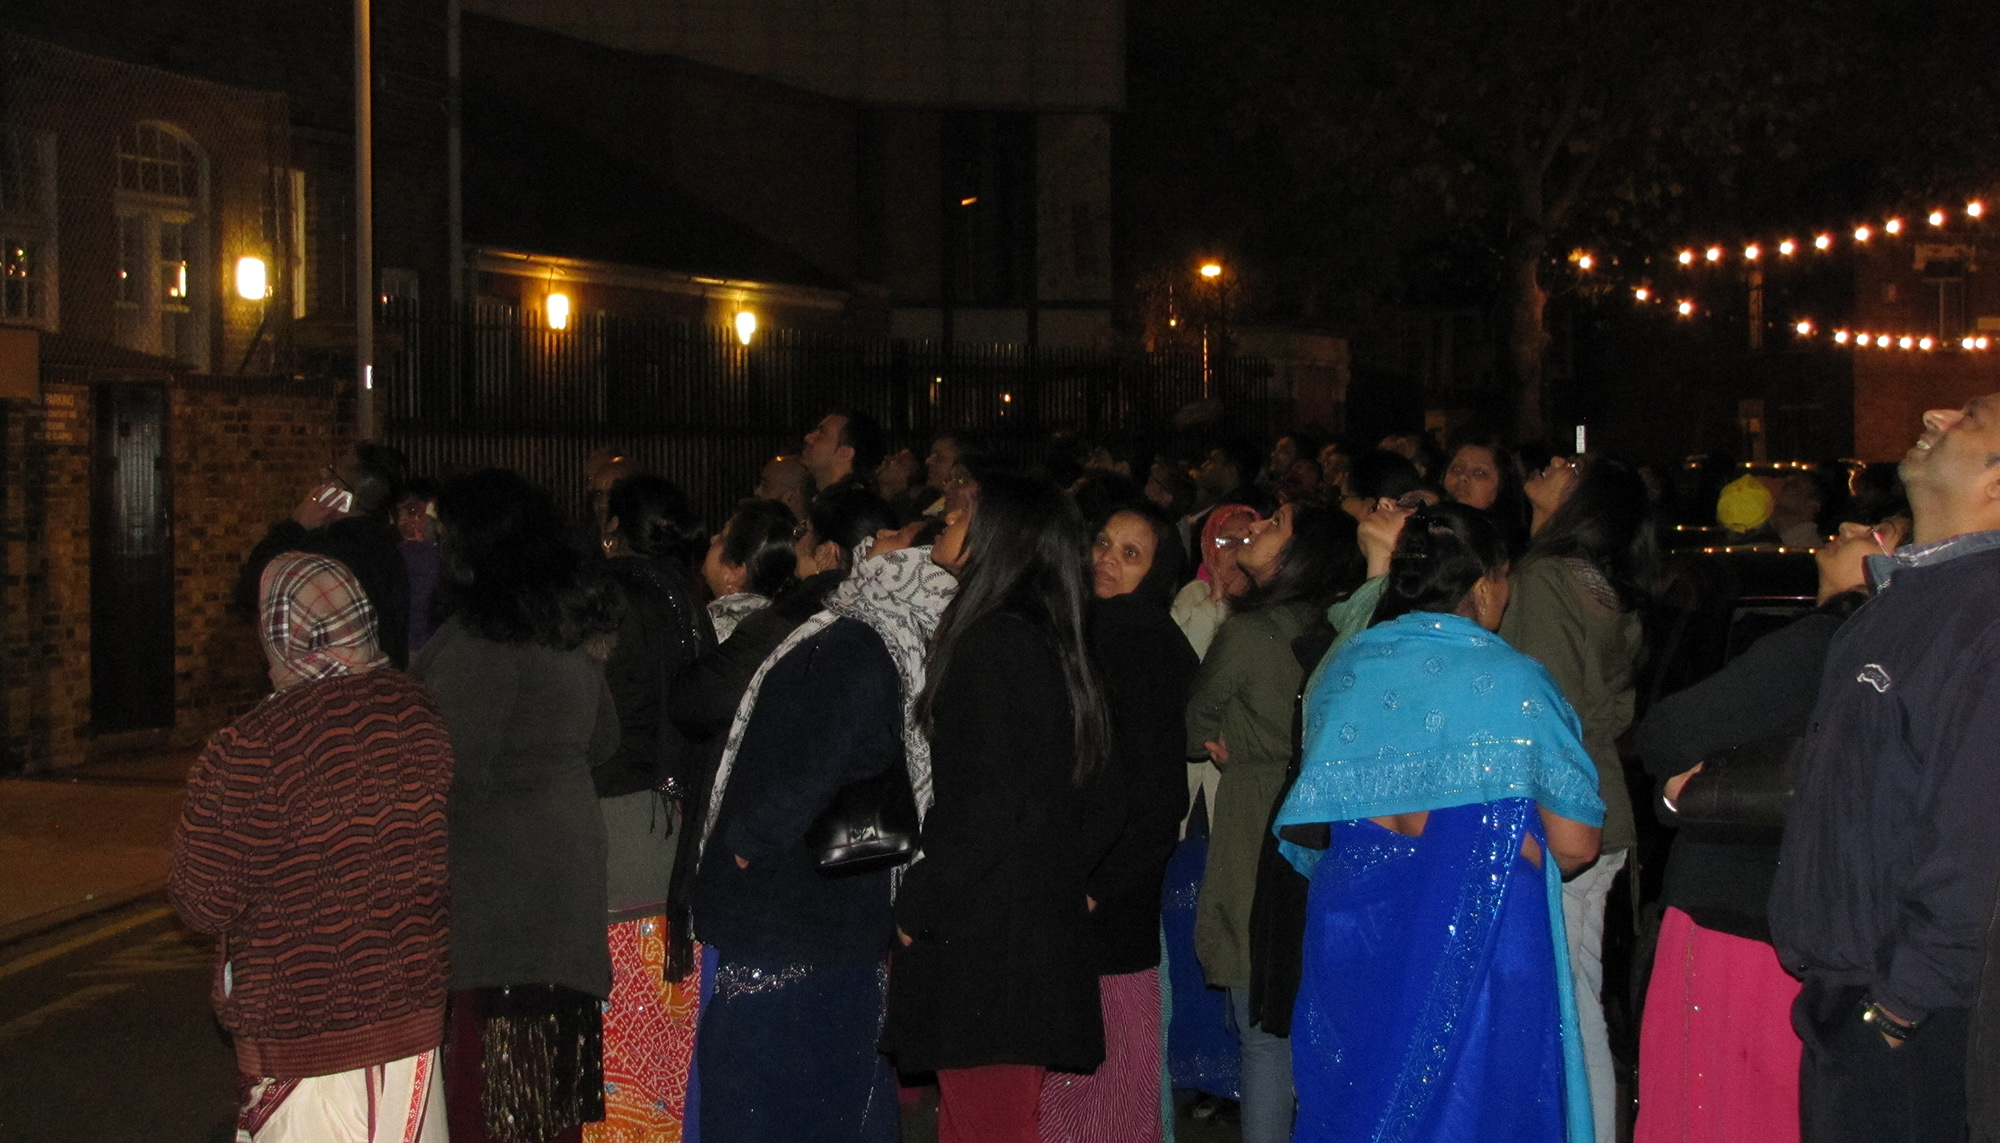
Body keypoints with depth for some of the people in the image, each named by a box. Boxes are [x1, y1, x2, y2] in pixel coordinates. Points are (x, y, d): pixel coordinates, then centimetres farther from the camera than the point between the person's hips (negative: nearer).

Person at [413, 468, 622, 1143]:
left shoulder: (482, 637, -18)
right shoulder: (575, 623, 8)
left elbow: (455, 764, -18)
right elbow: (601, 742, 19)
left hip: (499, 871, -8)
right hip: (570, 850, 8)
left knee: (481, 1053, -1)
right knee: (549, 1042, 15)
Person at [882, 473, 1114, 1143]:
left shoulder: (996, 644, -15)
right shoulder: (1040, 638, 14)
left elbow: (987, 806, -20)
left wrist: (916, 907, -12)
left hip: (988, 937, -10)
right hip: (1038, 927, 10)